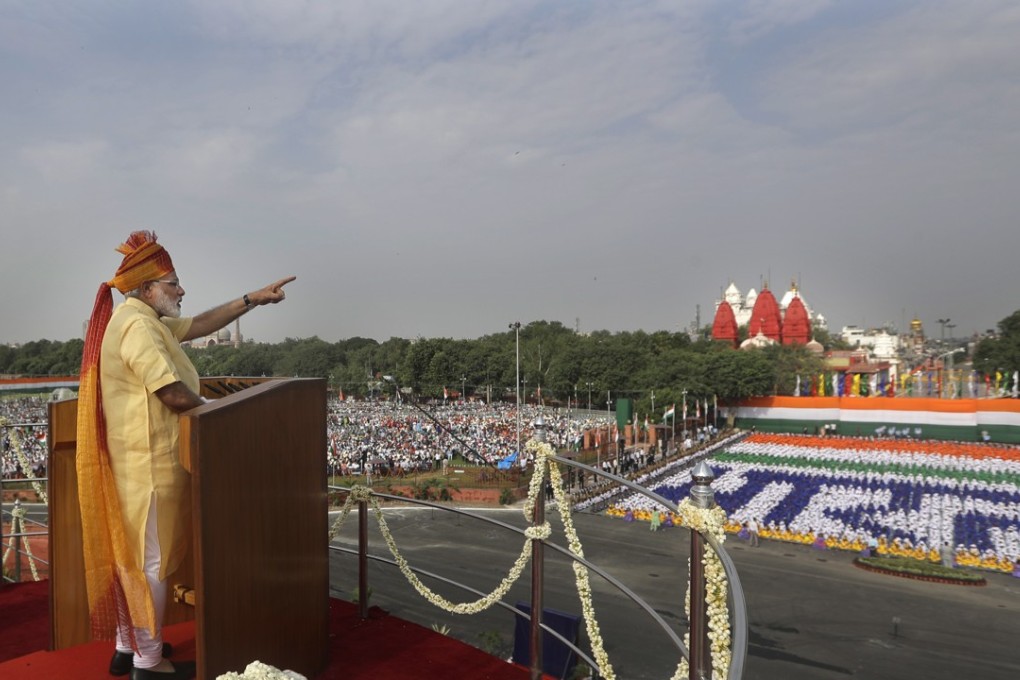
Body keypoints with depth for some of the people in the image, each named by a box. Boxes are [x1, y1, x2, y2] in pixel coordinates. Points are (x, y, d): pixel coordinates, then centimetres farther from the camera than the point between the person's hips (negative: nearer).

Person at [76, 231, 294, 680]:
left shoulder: (143, 320, 13)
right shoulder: (138, 326, -19)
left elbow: (198, 326, 13)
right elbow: (175, 394, -24)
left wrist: (253, 299, 8)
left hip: (132, 461, 11)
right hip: (149, 463, -11)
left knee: (131, 553, 18)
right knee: (153, 560, 0)